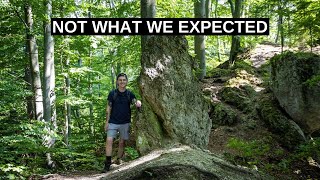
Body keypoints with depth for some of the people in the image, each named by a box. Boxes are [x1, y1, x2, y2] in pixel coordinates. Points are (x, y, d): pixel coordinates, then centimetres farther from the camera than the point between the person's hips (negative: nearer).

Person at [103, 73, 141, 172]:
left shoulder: (129, 94, 4)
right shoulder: (112, 93, 1)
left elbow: (135, 101, -9)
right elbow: (108, 108, 4)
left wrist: (138, 102, -34)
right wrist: (107, 121, -1)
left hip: (125, 123, 1)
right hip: (113, 122, -1)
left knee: (122, 142, 7)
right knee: (109, 141, -11)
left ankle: (119, 161, 21)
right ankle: (107, 164, -8)